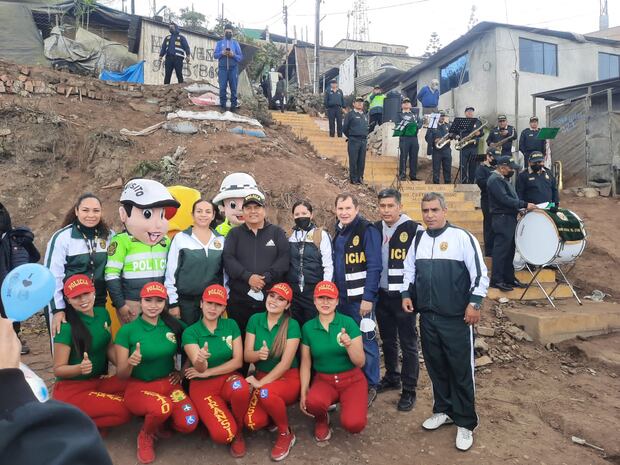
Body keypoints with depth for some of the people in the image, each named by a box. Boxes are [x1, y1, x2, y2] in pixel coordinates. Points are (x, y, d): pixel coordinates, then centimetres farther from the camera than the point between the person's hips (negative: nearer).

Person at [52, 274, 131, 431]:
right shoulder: (66, 327, -18)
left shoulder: (102, 313, 0)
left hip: (99, 381, 7)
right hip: (72, 389, -7)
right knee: (124, 411, -24)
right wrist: (80, 368, -32)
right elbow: (58, 369, -12)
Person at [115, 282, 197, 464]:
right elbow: (121, 375, -8)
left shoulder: (174, 325, -4)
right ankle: (145, 437, 1)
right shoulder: (127, 330, -11)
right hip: (139, 387, -2)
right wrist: (130, 363, -28)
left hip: (168, 384, 3)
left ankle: (158, 420, 13)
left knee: (188, 424, -20)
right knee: (163, 407, -34)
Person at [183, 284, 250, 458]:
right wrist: (200, 363, -47)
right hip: (202, 386, -2)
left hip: (228, 379, 2)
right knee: (223, 434, -24)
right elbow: (199, 368, -23)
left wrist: (206, 372, -11)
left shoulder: (231, 325, -4)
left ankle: (238, 431, -4)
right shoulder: (190, 332, -10)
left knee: (240, 388, -35)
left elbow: (238, 361, -6)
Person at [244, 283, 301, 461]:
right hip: (261, 376, 3)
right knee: (253, 422, -21)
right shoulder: (255, 319, -2)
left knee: (266, 393, -35)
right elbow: (247, 356, -3)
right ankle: (275, 414, 16)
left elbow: (286, 363, -17)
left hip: (288, 378, -3)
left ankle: (286, 434, -6)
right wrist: (258, 354, -25)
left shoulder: (292, 325, -13)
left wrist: (261, 383, -23)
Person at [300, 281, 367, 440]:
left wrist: (349, 345, -29)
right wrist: (303, 392, -3)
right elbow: (305, 363, 4)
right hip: (323, 380, 1)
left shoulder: (348, 323, -10)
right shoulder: (308, 327, -2)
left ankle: (346, 403, 13)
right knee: (313, 402, -33)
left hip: (351, 379, -1)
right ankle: (321, 420, 6)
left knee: (354, 424, -24)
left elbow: (360, 362, -11)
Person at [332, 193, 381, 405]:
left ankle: (370, 386, 18)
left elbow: (374, 267, -16)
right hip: (341, 298, 7)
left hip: (360, 298, -7)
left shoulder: (368, 230, -11)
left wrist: (368, 298, -19)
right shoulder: (338, 232, 11)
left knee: (365, 341, 1)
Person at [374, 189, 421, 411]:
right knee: (387, 340, 17)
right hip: (381, 294, 5)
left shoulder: (414, 229, -11)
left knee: (408, 344, 4)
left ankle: (409, 390, 17)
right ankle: (392, 377, 36)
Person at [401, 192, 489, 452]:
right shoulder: (418, 239, 8)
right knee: (435, 366, 16)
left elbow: (480, 273, -9)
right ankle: (444, 410, 35)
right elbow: (409, 269, 20)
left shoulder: (462, 237, -9)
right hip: (427, 316, 5)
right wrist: (407, 294, 9)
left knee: (461, 370, 4)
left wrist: (474, 303, -13)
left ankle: (465, 423, 21)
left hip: (457, 318, -5)